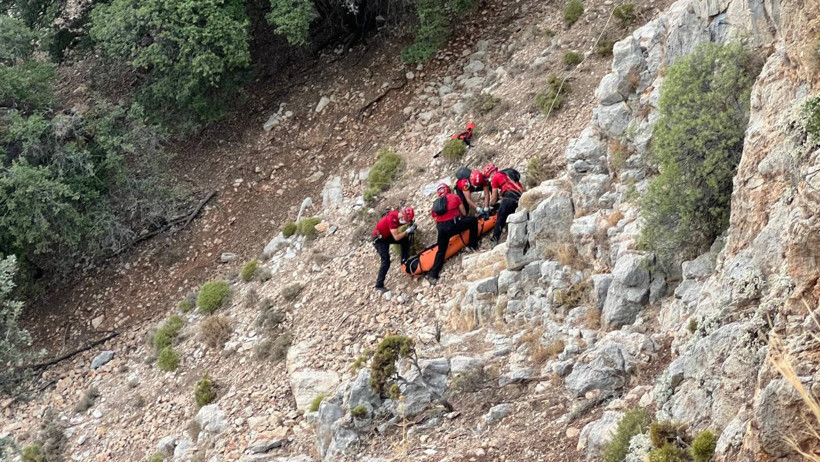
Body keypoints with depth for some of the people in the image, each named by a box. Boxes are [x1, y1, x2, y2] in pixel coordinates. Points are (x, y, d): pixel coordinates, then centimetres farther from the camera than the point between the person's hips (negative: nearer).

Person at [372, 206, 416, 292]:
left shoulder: (398, 214, -11)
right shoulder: (392, 218, -34)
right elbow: (396, 237, -32)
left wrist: (411, 227, -10)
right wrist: (408, 231, -27)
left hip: (387, 236, 8)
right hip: (379, 239, -8)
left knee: (405, 240, 3)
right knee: (386, 262, -13)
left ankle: (404, 261, 19)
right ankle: (379, 286, -8)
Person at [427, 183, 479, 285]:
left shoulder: (436, 204, 23)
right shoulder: (454, 197, 13)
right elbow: (464, 213, 16)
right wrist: (459, 216, 39)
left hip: (441, 228, 4)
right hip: (452, 225, -4)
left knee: (441, 251, 16)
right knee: (473, 220, 16)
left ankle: (433, 275, 9)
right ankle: (473, 245, 19)